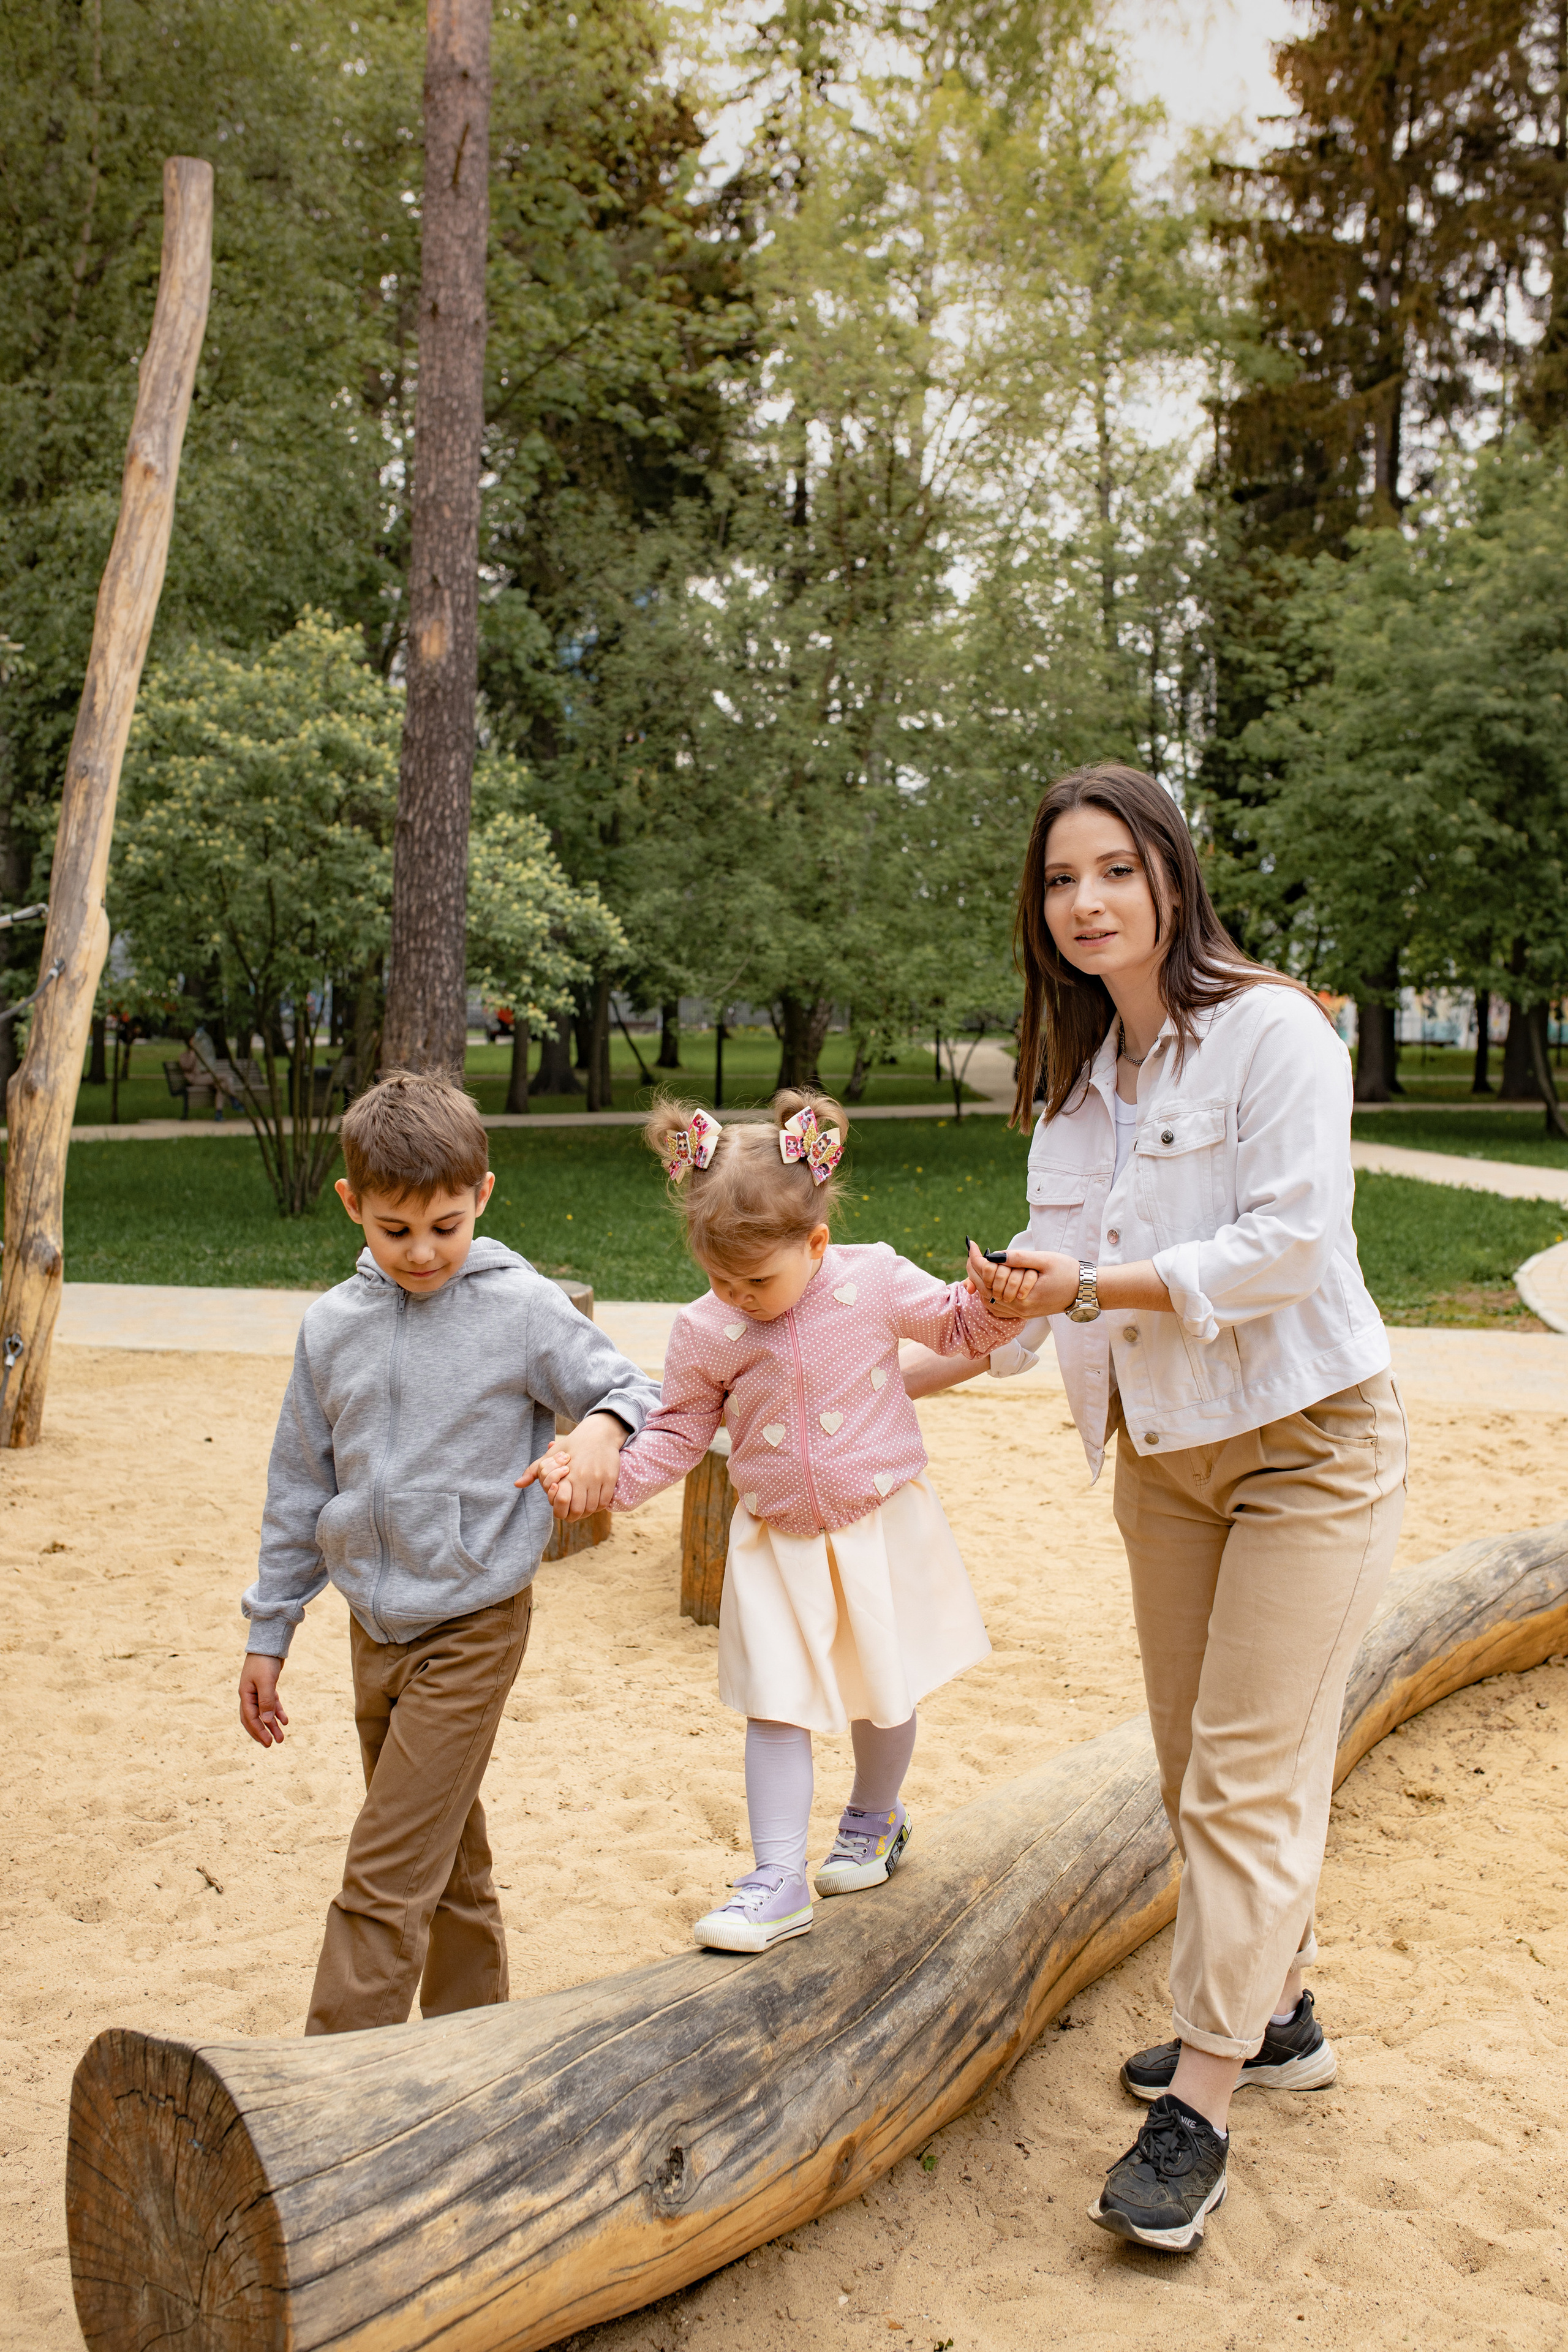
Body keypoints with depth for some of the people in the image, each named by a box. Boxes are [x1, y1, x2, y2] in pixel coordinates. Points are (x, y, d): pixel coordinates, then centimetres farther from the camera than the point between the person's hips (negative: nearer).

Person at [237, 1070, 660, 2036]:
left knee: (384, 1884, -7)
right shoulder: (333, 1325, 2)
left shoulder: (523, 1309, -11)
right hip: (376, 1628, 5)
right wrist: (269, 1633, 13)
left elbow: (637, 1391, -2)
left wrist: (604, 1423, -27)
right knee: (448, 1866, 19)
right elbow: (300, 1485, 10)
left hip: (474, 1626, -5)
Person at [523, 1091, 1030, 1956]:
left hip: (881, 1524, 0)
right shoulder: (706, 1333, -10)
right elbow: (677, 1431, -1)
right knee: (774, 1704, -3)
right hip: (777, 1540, 1)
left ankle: (875, 1815, 42)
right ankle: (778, 1879, 5)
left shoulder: (876, 1281, -12)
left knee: (883, 1692, 14)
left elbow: (959, 1325, 3)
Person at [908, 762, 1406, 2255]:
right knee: (1193, 1762, 14)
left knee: (1249, 1775, -6)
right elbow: (1056, 1269, 10)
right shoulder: (1078, 1076, 8)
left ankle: (1200, 2104, 3)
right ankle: (1273, 2019, 32)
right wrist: (915, 1370, -1)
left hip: (1306, 1442, -7)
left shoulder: (1272, 1029, -14)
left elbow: (1290, 1240, -22)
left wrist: (1095, 1284, -24)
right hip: (1162, 1449, 7)